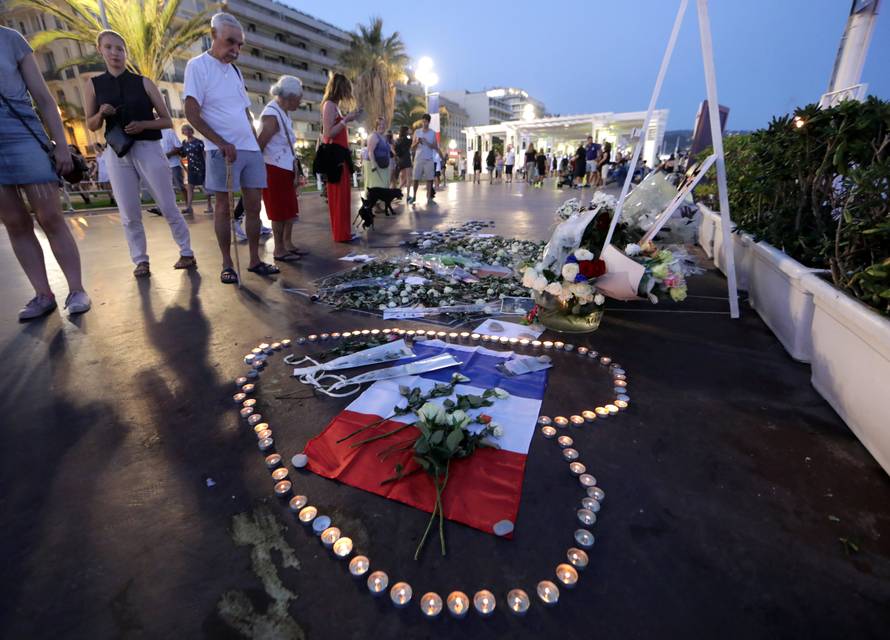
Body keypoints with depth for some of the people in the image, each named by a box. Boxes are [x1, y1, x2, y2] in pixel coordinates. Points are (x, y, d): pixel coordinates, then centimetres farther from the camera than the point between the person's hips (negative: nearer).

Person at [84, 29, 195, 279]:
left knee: (168, 208, -1)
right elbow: (91, 126, 11)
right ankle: (140, 260, 8)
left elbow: (167, 121, 4)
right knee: (129, 215, 0)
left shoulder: (143, 82, 5)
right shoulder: (93, 85, 9)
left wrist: (143, 124, -13)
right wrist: (102, 114, -10)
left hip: (148, 149, -2)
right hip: (117, 153, 2)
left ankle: (186, 252, 10)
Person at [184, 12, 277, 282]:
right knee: (223, 207, -3)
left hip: (250, 148, 7)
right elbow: (192, 114, -9)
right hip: (222, 150, -6)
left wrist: (256, 144, 13)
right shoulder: (198, 66, -2)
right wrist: (222, 143, -17)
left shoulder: (235, 71, 19)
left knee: (254, 204, 4)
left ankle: (254, 260, 11)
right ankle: (227, 264, 3)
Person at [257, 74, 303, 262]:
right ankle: (279, 250, 6)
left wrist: (296, 174, 14)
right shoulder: (271, 115, -16)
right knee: (280, 211, -3)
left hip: (286, 169, 9)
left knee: (290, 209, 13)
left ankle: (287, 244, 24)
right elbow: (259, 146, -19)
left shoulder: (284, 114, 13)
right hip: (274, 170, -9)